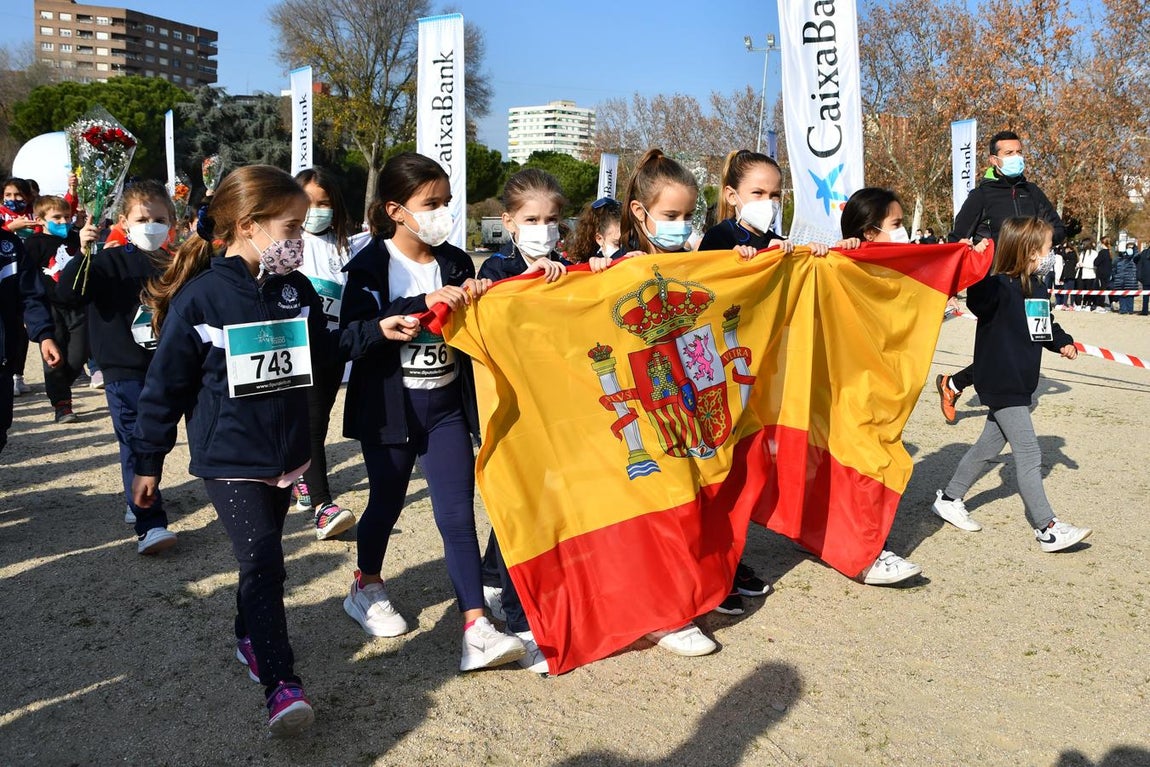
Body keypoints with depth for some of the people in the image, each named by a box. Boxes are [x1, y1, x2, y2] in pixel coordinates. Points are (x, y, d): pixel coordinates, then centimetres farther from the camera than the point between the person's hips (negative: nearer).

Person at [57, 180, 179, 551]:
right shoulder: (111, 262, -6)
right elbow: (70, 292, -19)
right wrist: (82, 254, -31)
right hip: (124, 371, -5)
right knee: (136, 445, -9)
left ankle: (139, 502, 37)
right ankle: (150, 525, -10)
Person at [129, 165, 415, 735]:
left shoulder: (296, 290, 1)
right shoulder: (199, 298, -15)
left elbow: (323, 351, 14)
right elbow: (166, 385, -10)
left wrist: (377, 331, 1)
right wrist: (147, 462, -4)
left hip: (286, 450, 6)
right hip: (228, 457, -5)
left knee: (263, 557, 19)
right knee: (262, 561, -11)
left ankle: (251, 636, 41)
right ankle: (280, 682, -3)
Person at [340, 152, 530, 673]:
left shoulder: (455, 263, 5)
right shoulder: (371, 266, -8)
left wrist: (476, 301, -11)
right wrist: (424, 304, -31)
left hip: (447, 404, 3)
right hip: (389, 406, -3)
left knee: (458, 514, -2)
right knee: (387, 502, 15)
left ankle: (476, 629, -2)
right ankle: (366, 589, 42)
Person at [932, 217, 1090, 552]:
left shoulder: (1037, 289, 9)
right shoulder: (997, 287, -18)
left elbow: (1046, 325, 24)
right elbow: (977, 300, -40)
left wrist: (1063, 342, 9)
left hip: (1021, 383, 9)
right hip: (1001, 384, -9)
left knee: (990, 447, 17)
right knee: (1028, 454, -6)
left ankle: (948, 499, 31)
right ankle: (1047, 529, 0)